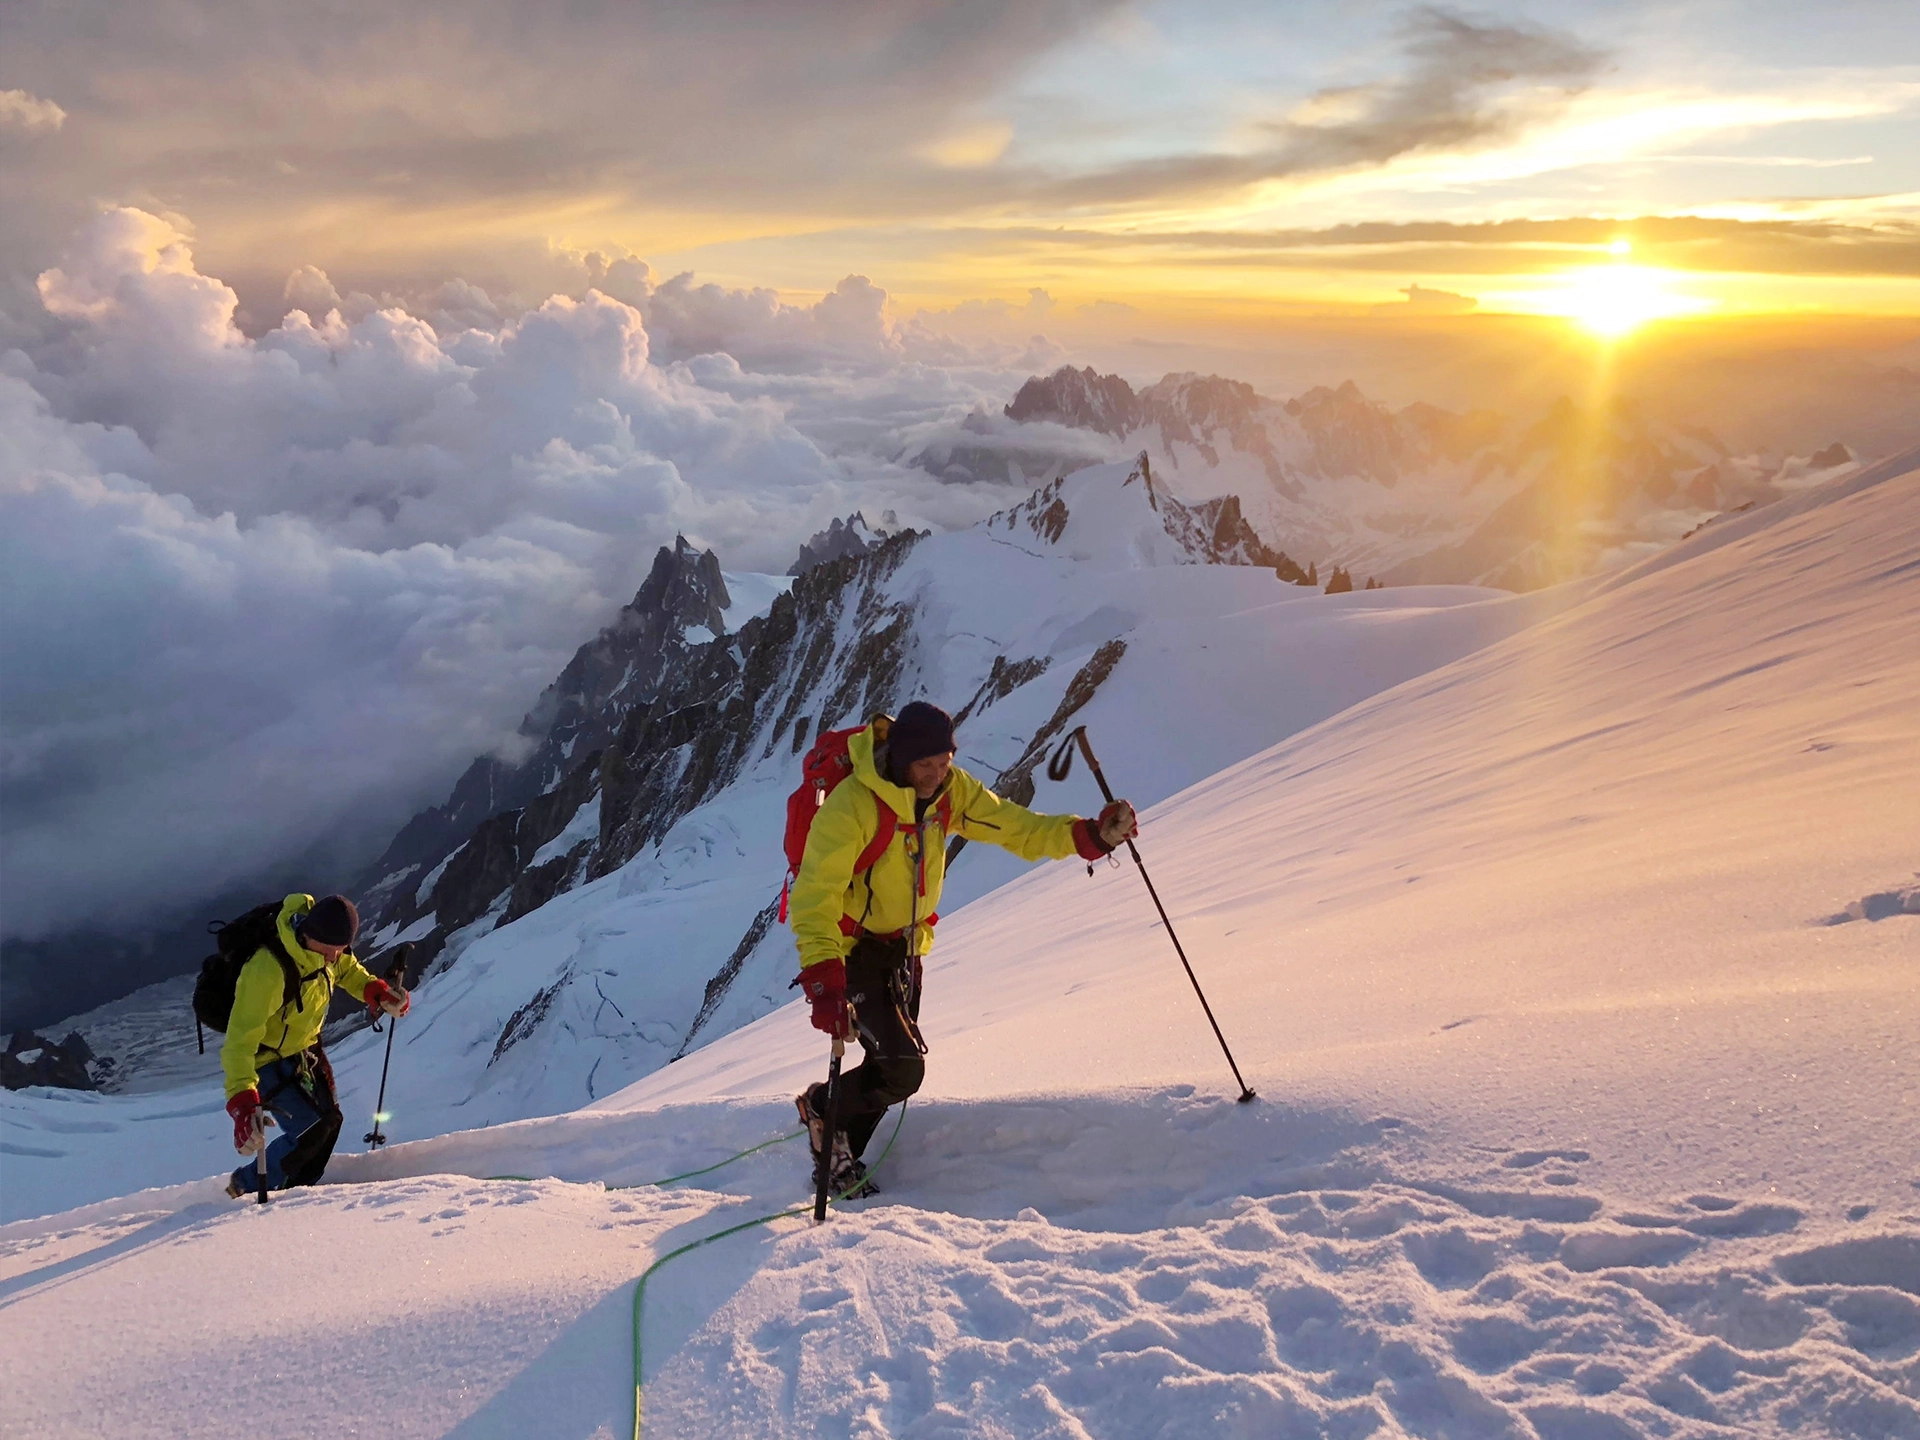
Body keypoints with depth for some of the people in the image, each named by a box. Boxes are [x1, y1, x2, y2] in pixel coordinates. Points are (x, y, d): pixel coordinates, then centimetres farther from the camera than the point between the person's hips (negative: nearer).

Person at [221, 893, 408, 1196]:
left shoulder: (327, 948, -15)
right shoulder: (267, 971, -38)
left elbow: (347, 970, 10)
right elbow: (241, 1041, -40)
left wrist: (375, 990, -10)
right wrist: (242, 1100, -51)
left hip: (305, 1048, 8)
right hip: (267, 1060, -8)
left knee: (329, 1120, 6)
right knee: (311, 1132, -16)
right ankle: (248, 1186, 6)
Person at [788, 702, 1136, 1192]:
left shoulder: (952, 791, -8)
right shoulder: (852, 805, -29)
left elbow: (1017, 828, -4)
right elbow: (815, 896, -34)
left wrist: (1089, 836, -21)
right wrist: (823, 980, -46)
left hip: (905, 945, 7)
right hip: (851, 947, -7)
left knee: (891, 1065, 12)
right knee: (903, 1068, -15)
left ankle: (837, 1159, 34)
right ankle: (824, 1109, 13)